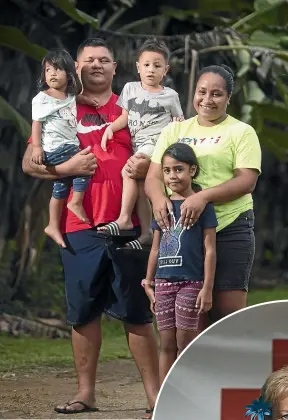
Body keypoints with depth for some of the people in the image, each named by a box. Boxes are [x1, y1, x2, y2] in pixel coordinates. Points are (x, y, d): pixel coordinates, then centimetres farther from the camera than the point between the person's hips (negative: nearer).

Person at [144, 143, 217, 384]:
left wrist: (207, 287, -9)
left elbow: (209, 249, -5)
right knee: (167, 344, 6)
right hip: (164, 282, 5)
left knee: (185, 343, -2)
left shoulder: (202, 204, -3)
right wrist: (148, 283, 14)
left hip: (191, 283, -4)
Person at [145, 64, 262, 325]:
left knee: (228, 311, -8)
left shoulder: (241, 132, 4)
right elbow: (153, 177, 10)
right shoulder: (175, 131, 15)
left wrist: (204, 196, -23)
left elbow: (247, 181, -8)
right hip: (179, 230, 4)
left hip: (229, 229, -4)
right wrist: (158, 197, -15)